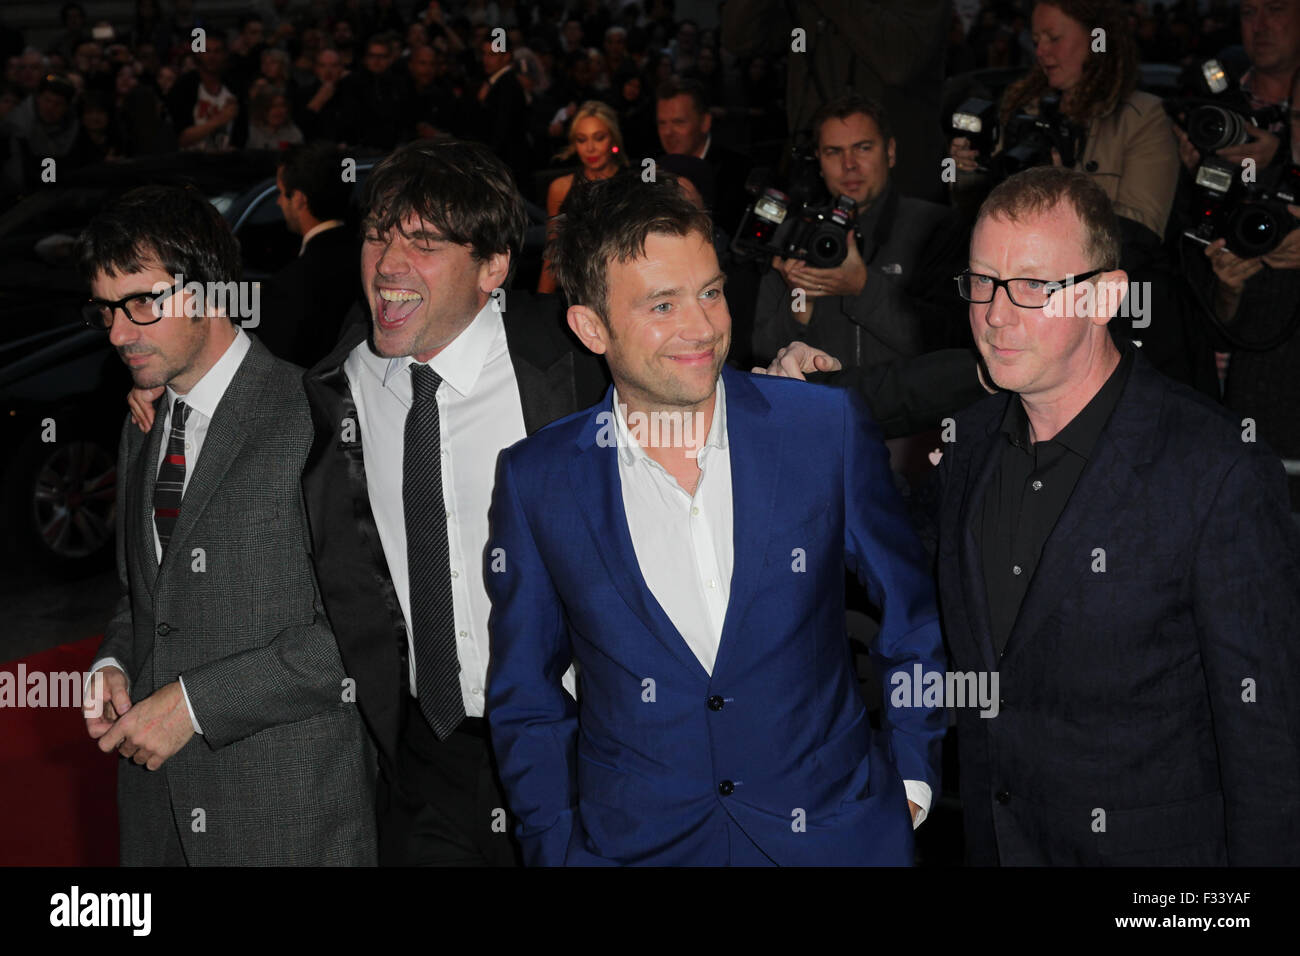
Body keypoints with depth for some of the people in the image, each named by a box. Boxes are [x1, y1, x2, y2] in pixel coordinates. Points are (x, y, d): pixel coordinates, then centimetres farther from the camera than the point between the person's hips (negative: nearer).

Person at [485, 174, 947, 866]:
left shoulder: (827, 427, -8)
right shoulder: (534, 482, -7)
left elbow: (913, 616, 4)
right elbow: (525, 701, 3)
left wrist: (909, 776, 3)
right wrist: (557, 848, -3)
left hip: (835, 834, 0)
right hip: (632, 843, 0)